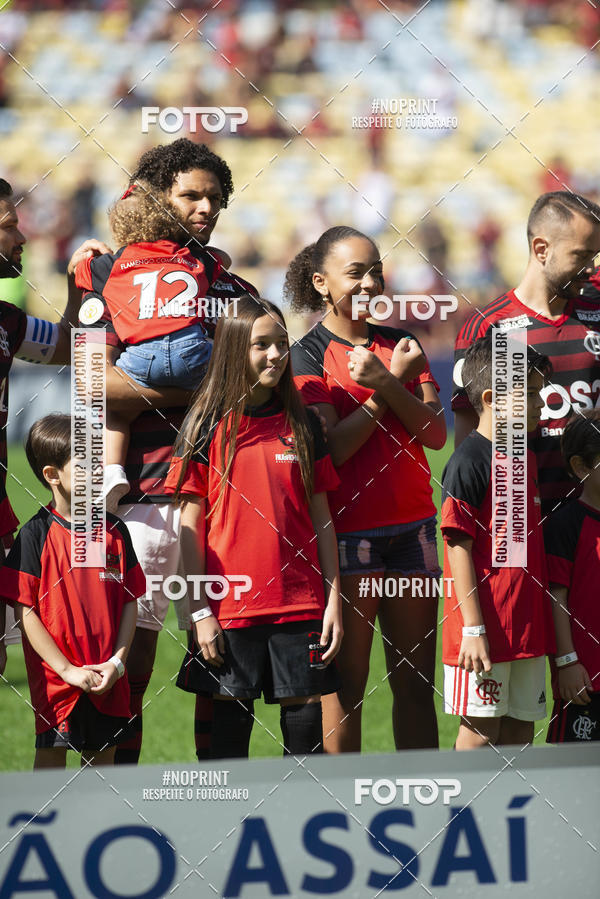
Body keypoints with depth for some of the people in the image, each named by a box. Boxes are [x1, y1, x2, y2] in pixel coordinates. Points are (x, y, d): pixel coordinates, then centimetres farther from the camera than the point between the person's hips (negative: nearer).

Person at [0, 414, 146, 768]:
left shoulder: (115, 531, 6)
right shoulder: (36, 535, -8)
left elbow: (130, 602, 8)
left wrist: (117, 661, -5)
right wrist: (68, 670, -14)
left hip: (109, 682, 4)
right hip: (55, 680, -4)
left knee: (103, 758, 11)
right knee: (51, 757, 0)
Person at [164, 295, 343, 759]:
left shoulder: (302, 424, 8)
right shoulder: (208, 426, -1)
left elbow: (321, 517, 10)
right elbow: (191, 525, -1)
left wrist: (334, 598, 4)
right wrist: (200, 610, -6)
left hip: (300, 601, 2)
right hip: (231, 603, -2)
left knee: (304, 711, 3)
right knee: (232, 715, 3)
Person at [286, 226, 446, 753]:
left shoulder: (402, 346, 12)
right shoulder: (307, 357, -3)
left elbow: (435, 433, 1)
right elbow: (331, 448, -13)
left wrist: (386, 384, -15)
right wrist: (390, 384, -12)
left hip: (412, 526, 5)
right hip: (348, 529, -5)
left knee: (416, 681, 7)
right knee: (345, 685, -4)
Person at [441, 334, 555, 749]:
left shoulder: (526, 458, 13)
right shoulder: (470, 462, -12)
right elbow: (458, 548, -14)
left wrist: (541, 619, 17)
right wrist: (472, 628, -18)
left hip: (527, 623, 8)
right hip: (487, 628, -8)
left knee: (521, 729, 10)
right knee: (481, 729, -2)